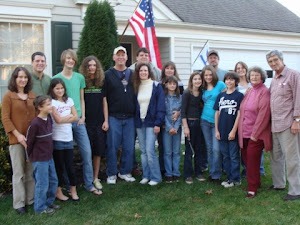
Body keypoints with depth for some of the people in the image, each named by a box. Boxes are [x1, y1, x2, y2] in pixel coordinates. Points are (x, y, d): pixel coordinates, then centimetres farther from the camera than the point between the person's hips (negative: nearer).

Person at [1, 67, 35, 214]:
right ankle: (19, 203, 11)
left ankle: (31, 199, 22)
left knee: (31, 171, 11)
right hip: (16, 140, -4)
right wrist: (18, 135, -16)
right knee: (18, 173, 2)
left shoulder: (32, 96, 10)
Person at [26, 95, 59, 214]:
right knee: (42, 184, 3)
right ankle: (40, 208, 18)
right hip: (39, 159, -8)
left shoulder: (49, 119, 3)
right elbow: (29, 141, -11)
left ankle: (49, 202, 33)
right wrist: (30, 156, -1)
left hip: (49, 157, 8)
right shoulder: (35, 123, -20)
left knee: (53, 181, 16)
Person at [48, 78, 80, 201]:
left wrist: (64, 119, -9)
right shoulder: (52, 102, -7)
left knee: (70, 166, 7)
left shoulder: (69, 100, 9)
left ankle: (73, 190, 19)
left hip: (68, 138, 4)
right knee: (59, 166, 5)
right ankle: (58, 192, 17)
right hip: (57, 139, -4)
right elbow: (58, 119, -16)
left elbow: (76, 117, 3)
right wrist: (70, 116, -2)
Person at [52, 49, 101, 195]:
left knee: (87, 152, 0)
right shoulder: (56, 78, -2)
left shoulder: (80, 77, 8)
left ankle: (89, 184, 11)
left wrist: (83, 116, 3)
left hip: (78, 120, 3)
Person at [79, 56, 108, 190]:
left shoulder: (102, 82, 8)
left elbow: (104, 103, 10)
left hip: (99, 122, 3)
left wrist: (106, 120, 4)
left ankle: (96, 178, 16)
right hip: (86, 122, -2)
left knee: (98, 151, 5)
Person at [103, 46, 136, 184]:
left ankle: (125, 172, 20)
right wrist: (106, 119, -7)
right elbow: (104, 98, -1)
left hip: (130, 117, 3)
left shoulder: (132, 74, 11)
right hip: (114, 117, -3)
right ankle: (111, 174, 13)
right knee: (112, 146, 1)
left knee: (129, 147, 6)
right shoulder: (108, 75, 2)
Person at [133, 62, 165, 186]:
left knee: (150, 150, -10)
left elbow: (161, 105, -6)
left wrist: (158, 123, -12)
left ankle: (155, 177, 1)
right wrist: (134, 122, 0)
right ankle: (146, 175, 17)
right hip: (139, 122, 4)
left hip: (151, 122, -4)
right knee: (143, 151, 8)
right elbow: (134, 105, 9)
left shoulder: (156, 86, -3)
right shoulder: (136, 87, 9)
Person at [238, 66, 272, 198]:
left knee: (252, 160, -6)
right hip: (245, 132, 7)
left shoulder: (265, 92, -9)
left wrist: (255, 134, -17)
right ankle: (256, 182, 29)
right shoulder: (249, 92, 14)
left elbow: (263, 114, -16)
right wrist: (240, 131, 11)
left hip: (257, 134, -7)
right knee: (246, 158, 11)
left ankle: (252, 189, 5)